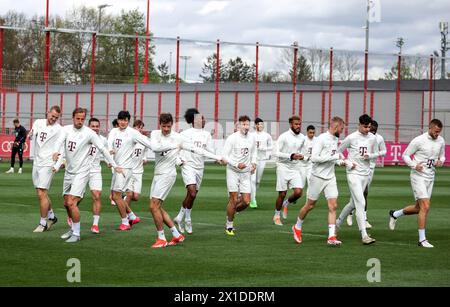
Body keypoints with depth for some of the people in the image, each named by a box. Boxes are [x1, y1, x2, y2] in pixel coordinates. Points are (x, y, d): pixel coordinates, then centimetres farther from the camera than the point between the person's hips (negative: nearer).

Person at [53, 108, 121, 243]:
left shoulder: (89, 133, -11)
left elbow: (103, 149, -5)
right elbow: (59, 141, -17)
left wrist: (115, 166, -3)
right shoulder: (66, 129, 1)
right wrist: (56, 152, -39)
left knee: (72, 202, -15)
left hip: (82, 172, -6)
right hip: (69, 171, 6)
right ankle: (73, 228, 33)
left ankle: (76, 234, -4)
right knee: (66, 203, 14)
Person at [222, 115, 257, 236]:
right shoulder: (232, 138, -11)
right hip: (233, 172, -4)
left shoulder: (251, 138, 5)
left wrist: (253, 163, 4)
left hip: (246, 173, 4)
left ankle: (231, 212, 28)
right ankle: (229, 226, 10)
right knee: (234, 199, -6)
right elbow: (225, 156, -11)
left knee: (246, 201, -3)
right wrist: (237, 164, -23)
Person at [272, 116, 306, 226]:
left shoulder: (302, 138, 6)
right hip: (283, 167, -4)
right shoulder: (283, 137, -11)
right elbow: (277, 153, -14)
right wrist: (291, 156, -24)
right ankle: (277, 215, 21)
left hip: (295, 168, 4)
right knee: (282, 194, 1)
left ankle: (286, 203, 21)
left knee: (298, 192, -10)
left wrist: (301, 156, 2)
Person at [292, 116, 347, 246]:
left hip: (330, 177, 6)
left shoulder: (335, 139, 9)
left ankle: (332, 237, -9)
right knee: (310, 205, 7)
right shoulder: (321, 139, -16)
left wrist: (339, 162, 5)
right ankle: (297, 227, 31)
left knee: (333, 206, -7)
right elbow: (314, 157, -24)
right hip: (318, 177, -6)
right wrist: (334, 157, -22)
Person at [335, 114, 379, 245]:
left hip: (366, 174, 6)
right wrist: (348, 164, -10)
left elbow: (376, 153, 16)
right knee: (361, 203, -14)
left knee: (353, 203, 15)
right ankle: (364, 235, -17)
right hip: (354, 174, -6)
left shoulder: (373, 138, 4)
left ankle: (337, 223, 36)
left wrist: (369, 156, -7)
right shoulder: (351, 138, -8)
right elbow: (338, 152, 1)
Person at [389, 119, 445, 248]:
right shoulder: (419, 140, -13)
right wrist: (414, 165, -21)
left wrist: (440, 161, -4)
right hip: (418, 176, -7)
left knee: (419, 208, 13)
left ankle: (394, 214, 38)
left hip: (430, 177, 7)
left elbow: (442, 156, 19)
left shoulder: (441, 141, 5)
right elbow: (405, 155, -5)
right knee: (425, 207, -14)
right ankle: (422, 239, -7)